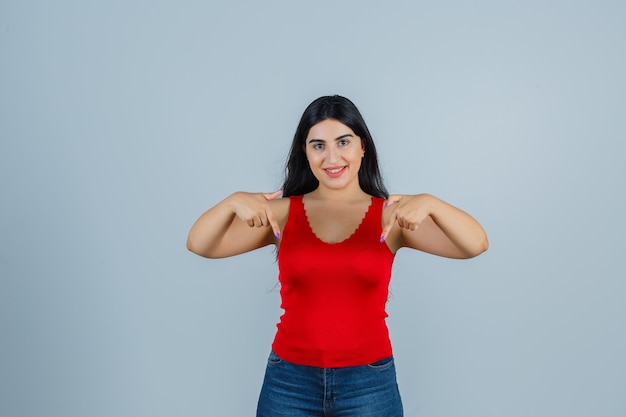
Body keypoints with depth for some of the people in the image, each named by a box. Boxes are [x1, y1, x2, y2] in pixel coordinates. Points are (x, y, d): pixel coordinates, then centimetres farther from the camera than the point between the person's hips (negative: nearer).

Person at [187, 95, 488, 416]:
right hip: (288, 381, 1)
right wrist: (234, 202, -27)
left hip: (369, 383, 0)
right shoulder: (283, 212, -2)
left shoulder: (391, 216, -5)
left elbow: (475, 246, -13)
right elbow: (200, 246, -9)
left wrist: (429, 203, -30)